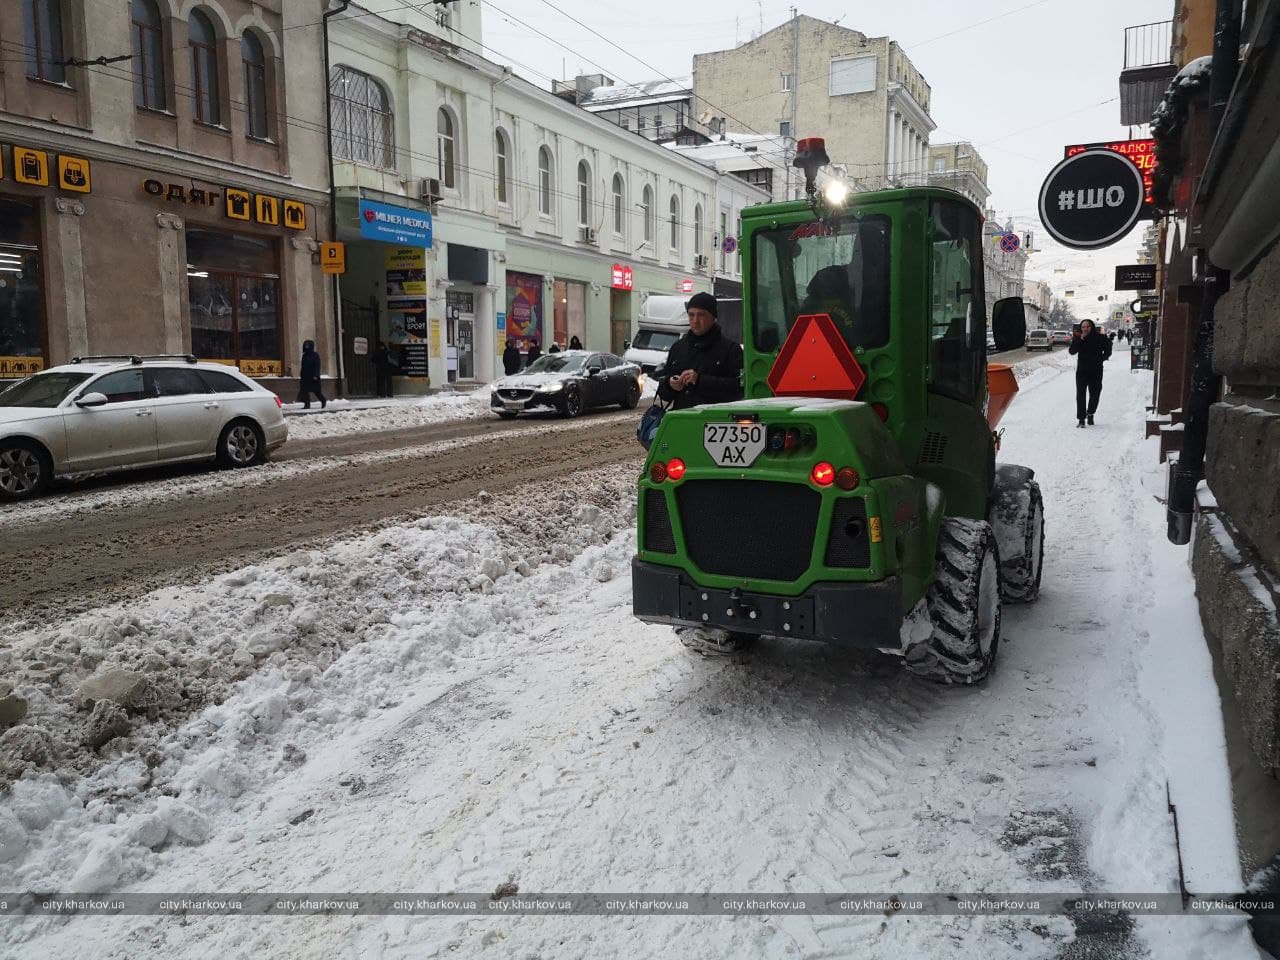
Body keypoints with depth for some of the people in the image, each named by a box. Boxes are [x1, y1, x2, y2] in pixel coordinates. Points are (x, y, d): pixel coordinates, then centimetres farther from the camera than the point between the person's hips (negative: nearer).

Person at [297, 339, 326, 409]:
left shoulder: (315, 355, -6)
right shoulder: (304, 355, 13)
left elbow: (317, 366, -12)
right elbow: (303, 366, 17)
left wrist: (316, 375, -19)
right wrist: (301, 375, 14)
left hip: (313, 376, -6)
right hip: (305, 376, 6)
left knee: (316, 390, 1)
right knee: (305, 390, -4)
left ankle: (323, 400, 22)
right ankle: (307, 404, -3)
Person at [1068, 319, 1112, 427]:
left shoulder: (1100, 338, 0)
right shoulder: (1077, 338, 0)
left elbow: (1108, 350, 14)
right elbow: (1071, 351, -13)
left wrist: (1102, 358, -1)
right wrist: (1080, 340, -20)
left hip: (1096, 371, 1)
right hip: (1082, 370, -1)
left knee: (1095, 394, 8)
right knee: (1080, 395, -7)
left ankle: (1090, 414, 30)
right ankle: (1081, 418, -6)